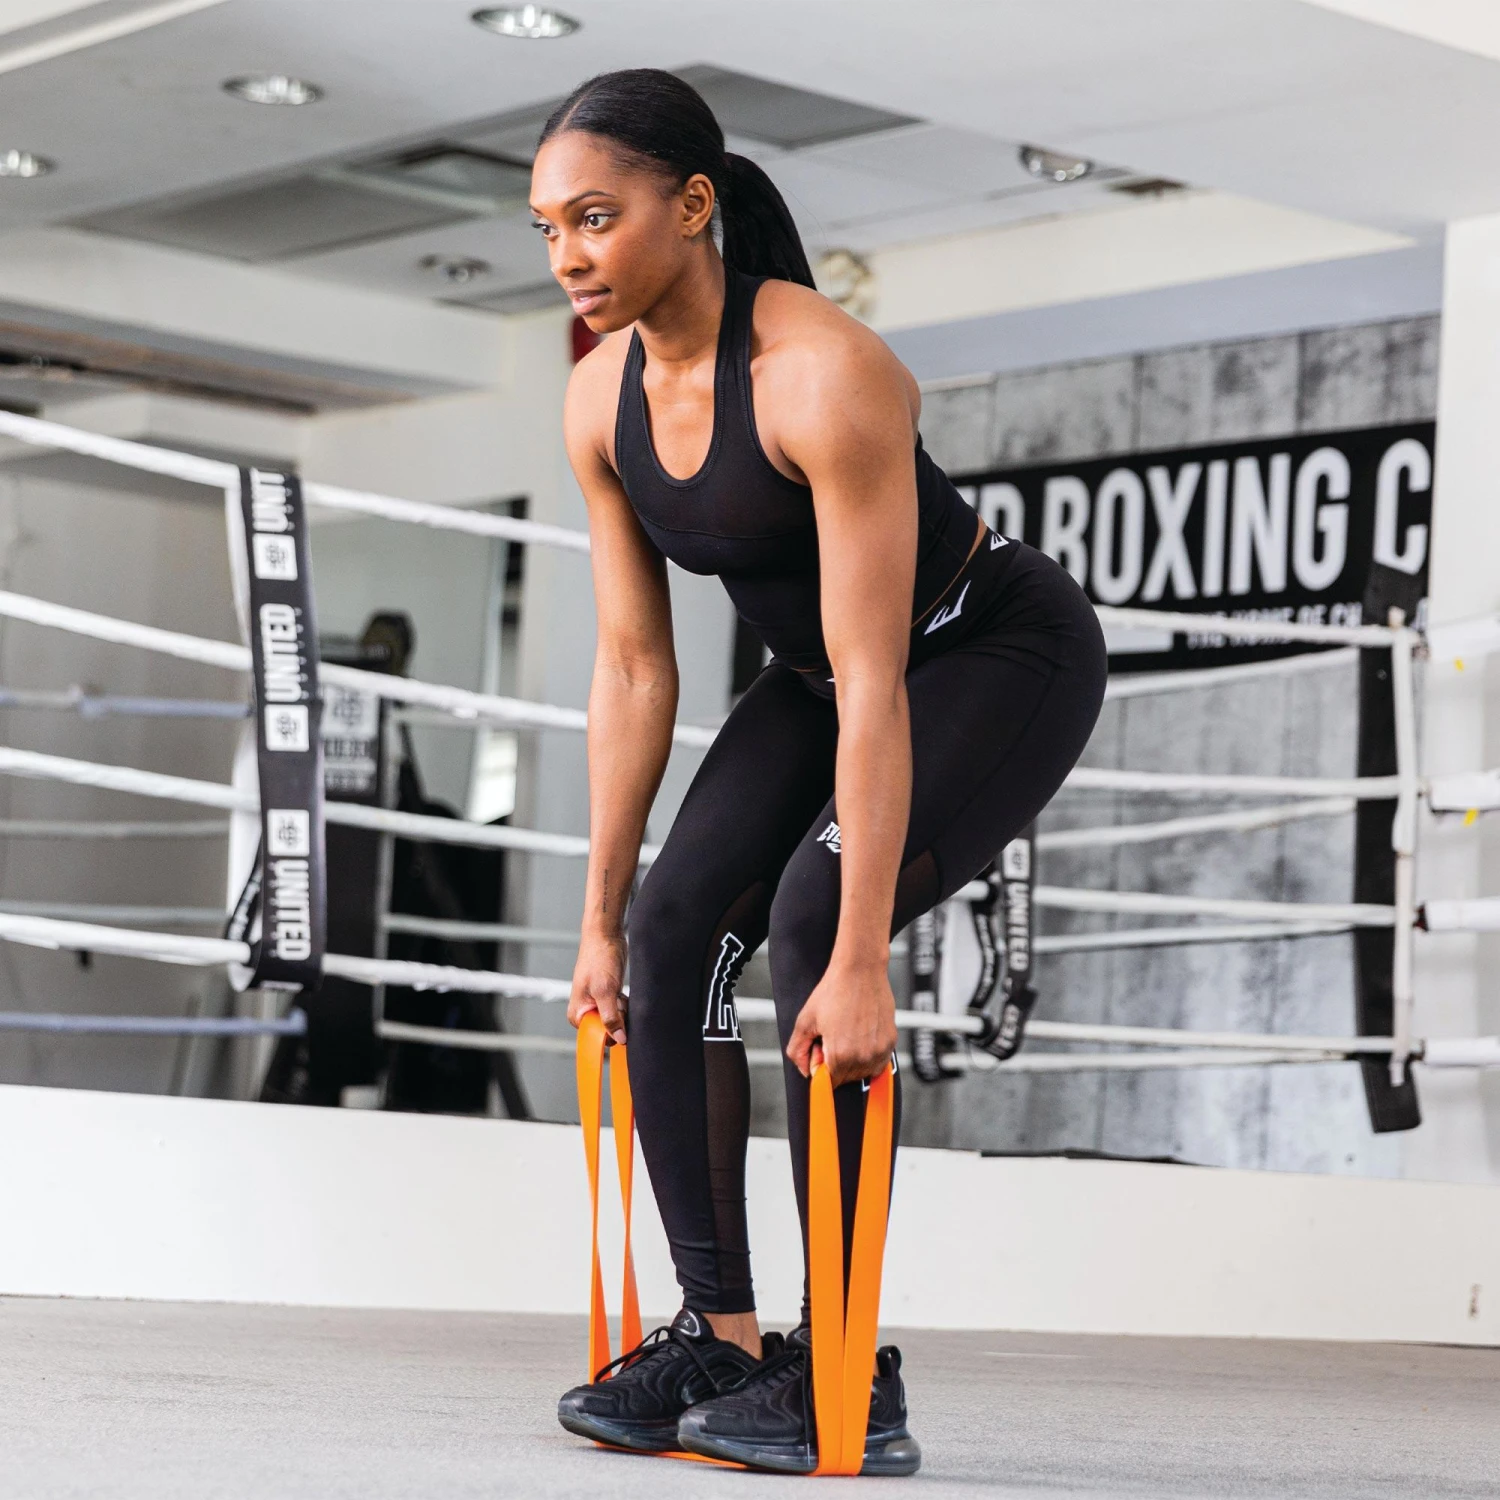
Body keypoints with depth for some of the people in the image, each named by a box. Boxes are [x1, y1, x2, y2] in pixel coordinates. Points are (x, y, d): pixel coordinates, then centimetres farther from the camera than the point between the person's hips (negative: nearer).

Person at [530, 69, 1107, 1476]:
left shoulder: (824, 374, -33)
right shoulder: (601, 401, -11)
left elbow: (874, 685, -35)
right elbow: (632, 671, -3)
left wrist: (863, 960, -37)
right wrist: (599, 919, -2)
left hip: (1004, 656, -7)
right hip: (825, 666, 7)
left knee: (813, 920, -26)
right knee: (678, 922, -11)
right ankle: (719, 1336, -6)